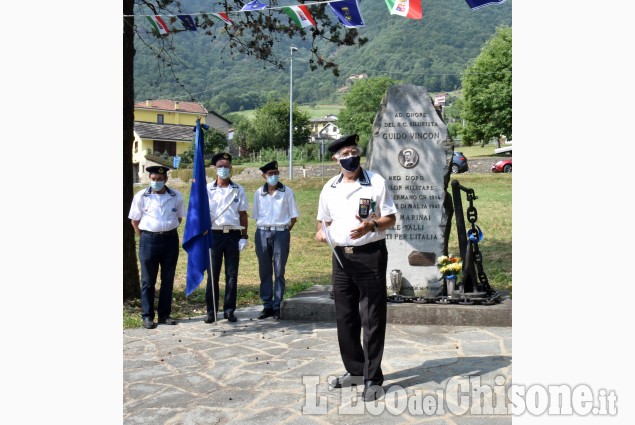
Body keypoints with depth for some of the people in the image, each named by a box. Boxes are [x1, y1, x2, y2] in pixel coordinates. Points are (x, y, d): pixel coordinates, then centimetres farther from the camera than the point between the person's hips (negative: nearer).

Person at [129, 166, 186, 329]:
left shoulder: (176, 196, 2)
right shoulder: (141, 196, -2)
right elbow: (134, 221, 4)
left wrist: (168, 231, 7)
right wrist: (145, 237, 2)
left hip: (170, 239, 2)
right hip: (149, 240, -2)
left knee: (168, 280, 8)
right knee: (148, 281, 4)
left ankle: (164, 314, 19)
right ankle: (147, 316, 13)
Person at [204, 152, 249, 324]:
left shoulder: (238, 190, 7)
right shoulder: (207, 189, 4)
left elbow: (243, 214, 8)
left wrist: (244, 237, 3)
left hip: (233, 234, 1)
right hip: (214, 234, -1)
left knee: (232, 274, 5)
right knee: (213, 274, 2)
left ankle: (229, 309, 13)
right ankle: (211, 310, 9)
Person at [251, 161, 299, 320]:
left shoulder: (287, 192, 0)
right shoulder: (258, 193, 7)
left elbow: (293, 217, 3)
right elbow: (256, 216, 12)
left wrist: (283, 230, -1)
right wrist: (265, 229, 3)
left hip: (281, 233, -2)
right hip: (262, 233, 3)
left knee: (279, 272, 2)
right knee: (264, 271, 6)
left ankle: (277, 306, 9)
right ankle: (267, 306, 14)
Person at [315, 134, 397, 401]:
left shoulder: (376, 182, -3)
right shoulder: (330, 188, 9)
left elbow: (390, 219, -3)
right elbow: (324, 220, 19)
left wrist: (371, 225, -22)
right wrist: (322, 231, -4)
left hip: (370, 255, -5)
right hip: (341, 256, 5)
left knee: (372, 319, -1)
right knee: (345, 318, 12)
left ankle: (373, 378, 10)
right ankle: (354, 370, 28)